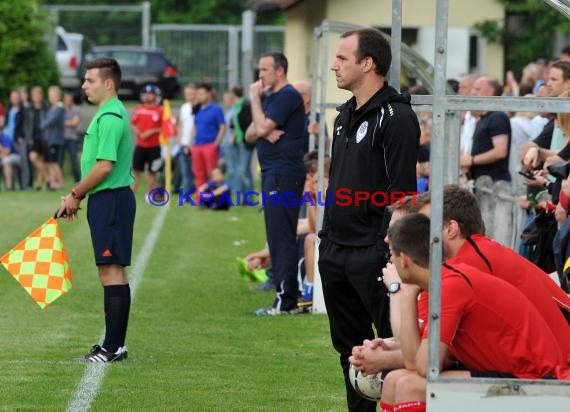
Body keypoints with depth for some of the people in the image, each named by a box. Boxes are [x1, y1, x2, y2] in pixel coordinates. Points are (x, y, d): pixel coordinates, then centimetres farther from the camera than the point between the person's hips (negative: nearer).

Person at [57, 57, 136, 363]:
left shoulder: (110, 118, -17)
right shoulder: (109, 114, 16)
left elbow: (104, 166, -22)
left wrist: (76, 195, -12)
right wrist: (77, 195, 14)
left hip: (110, 200, -11)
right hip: (106, 200, 11)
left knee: (112, 270, -9)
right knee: (111, 271, 11)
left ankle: (113, 348, -8)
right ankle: (115, 345, 15)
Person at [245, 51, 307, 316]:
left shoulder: (287, 96, -12)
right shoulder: (268, 96, 19)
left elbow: (262, 127, -20)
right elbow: (251, 134, 15)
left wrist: (255, 98, -8)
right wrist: (263, 132, -7)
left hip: (284, 174, -10)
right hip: (272, 173, 10)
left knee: (282, 237, -11)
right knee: (278, 237, 12)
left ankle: (286, 300, -11)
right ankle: (286, 296, 16)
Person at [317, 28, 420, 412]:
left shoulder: (396, 117, -13)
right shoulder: (346, 115, 15)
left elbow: (401, 190, -18)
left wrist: (386, 251, -21)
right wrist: (327, 234, 18)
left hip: (372, 254, -9)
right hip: (336, 251, 9)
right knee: (350, 347, 14)